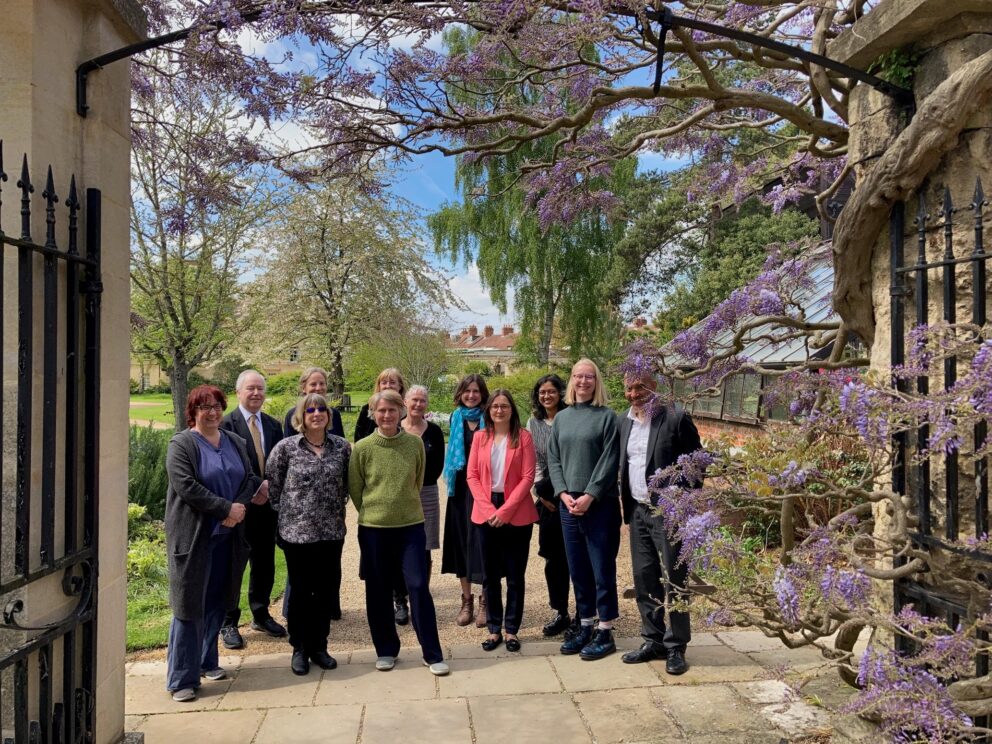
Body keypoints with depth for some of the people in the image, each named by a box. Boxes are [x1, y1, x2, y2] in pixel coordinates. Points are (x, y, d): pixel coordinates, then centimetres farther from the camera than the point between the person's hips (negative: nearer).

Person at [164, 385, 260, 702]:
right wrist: (226, 508, -17)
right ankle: (182, 679, 7)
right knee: (189, 604, -1)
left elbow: (250, 479, 8)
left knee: (217, 601, 14)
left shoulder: (235, 443, 11)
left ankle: (207, 662, 30)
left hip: (227, 535, 6)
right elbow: (186, 486, -17)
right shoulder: (181, 444, -7)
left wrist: (239, 507, -10)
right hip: (193, 536, -6)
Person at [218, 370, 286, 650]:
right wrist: (252, 490, -17)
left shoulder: (273, 425, 9)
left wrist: (269, 485, -11)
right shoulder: (227, 424, -9)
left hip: (266, 504, 5)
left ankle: (261, 615, 31)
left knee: (264, 562, 15)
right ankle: (228, 623, 18)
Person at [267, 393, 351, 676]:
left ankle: (319, 646, 28)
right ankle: (299, 649, 25)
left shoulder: (342, 447, 1)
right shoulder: (286, 447, -7)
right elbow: (273, 487, 1)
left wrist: (336, 507, 8)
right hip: (297, 531, -3)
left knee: (328, 589, 10)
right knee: (301, 591, 8)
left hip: (332, 531, 3)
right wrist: (286, 514, 3)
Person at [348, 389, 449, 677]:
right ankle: (386, 650, 26)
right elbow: (354, 488, 6)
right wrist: (374, 510, 9)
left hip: (411, 525, 0)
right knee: (378, 591, 9)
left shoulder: (415, 443, -2)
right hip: (373, 528, 0)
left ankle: (432, 654, 9)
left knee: (419, 586, -2)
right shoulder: (362, 448, -5)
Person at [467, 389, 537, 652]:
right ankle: (494, 629, 21)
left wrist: (505, 510, -13)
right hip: (485, 514, 2)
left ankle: (512, 630, 17)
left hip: (516, 514, -2)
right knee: (490, 574, 9)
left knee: (515, 575, 6)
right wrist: (488, 509, -8)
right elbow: (472, 475, 3)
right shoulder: (480, 437, 7)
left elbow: (527, 477, -6)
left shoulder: (523, 436, -1)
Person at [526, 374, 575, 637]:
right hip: (549, 498, 4)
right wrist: (541, 490, -1)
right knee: (554, 556, 8)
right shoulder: (534, 423, 9)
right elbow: (534, 461, 10)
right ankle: (560, 612, 19)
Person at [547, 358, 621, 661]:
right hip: (568, 505, 5)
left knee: (602, 569, 2)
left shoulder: (607, 416, -2)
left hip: (600, 505, -4)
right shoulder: (561, 418, 11)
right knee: (578, 570, 12)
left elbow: (609, 462, -9)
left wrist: (589, 496, -15)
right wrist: (563, 493, -5)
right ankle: (585, 627, 25)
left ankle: (605, 633, 14)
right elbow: (553, 459, 9)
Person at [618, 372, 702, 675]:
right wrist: (627, 505, 9)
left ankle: (675, 647, 15)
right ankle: (653, 641, 25)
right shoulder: (625, 421, 10)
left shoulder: (676, 418, -10)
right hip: (637, 512, 6)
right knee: (644, 579, 12)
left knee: (673, 581, 2)